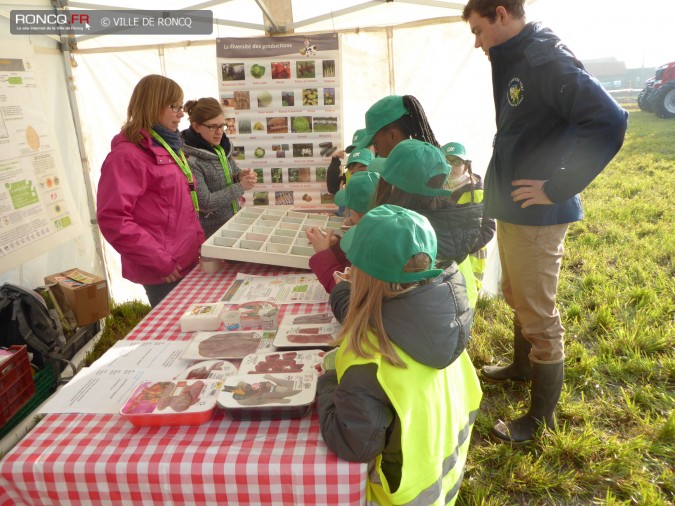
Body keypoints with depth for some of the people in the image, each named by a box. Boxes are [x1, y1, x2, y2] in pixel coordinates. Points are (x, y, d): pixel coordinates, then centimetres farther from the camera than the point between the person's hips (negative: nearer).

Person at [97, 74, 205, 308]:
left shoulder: (168, 146, 13)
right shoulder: (128, 155, -15)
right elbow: (113, 219, -21)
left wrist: (198, 240, 10)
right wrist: (160, 262, -20)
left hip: (187, 261, 8)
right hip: (164, 272, -8)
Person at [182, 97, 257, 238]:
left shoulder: (222, 146, 0)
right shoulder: (190, 160, -21)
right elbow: (205, 203, -23)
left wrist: (240, 176, -10)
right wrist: (241, 187, -21)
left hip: (233, 222, 7)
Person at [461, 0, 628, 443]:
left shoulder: (547, 59, -18)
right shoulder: (514, 62, 11)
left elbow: (609, 121, -27)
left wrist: (557, 189, -23)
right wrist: (504, 182, 7)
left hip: (537, 217, -9)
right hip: (511, 210, 9)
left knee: (539, 316, 4)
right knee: (517, 299, 25)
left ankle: (542, 416, 21)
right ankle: (521, 366, 47)